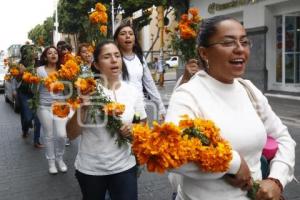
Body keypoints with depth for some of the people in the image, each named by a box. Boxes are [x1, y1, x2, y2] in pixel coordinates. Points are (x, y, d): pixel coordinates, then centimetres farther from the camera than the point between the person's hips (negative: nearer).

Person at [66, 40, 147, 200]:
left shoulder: (132, 91, -1)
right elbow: (71, 134, -9)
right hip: (90, 169, -1)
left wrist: (134, 128, -12)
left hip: (124, 167, 1)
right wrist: (83, 107, -22)